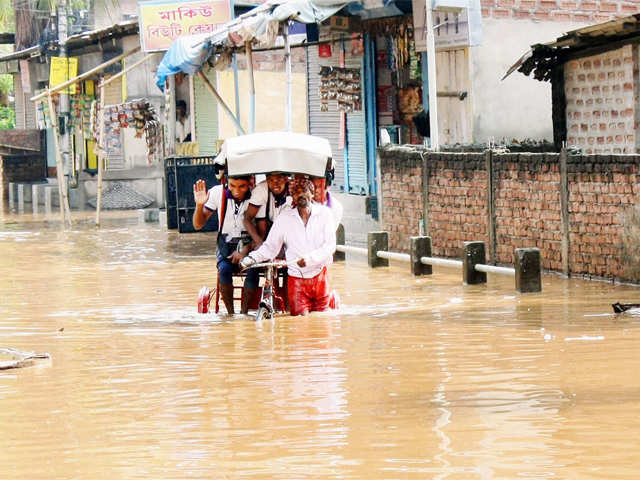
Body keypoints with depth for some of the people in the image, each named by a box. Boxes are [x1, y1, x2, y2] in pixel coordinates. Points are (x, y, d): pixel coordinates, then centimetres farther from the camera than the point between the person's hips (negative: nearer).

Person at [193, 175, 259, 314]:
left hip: (249, 244, -1)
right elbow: (198, 225, -4)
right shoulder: (218, 192, -8)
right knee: (224, 269, -30)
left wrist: (245, 250, -23)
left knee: (252, 270, -31)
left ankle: (244, 313, -15)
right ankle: (230, 313, -17)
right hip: (226, 245, 1)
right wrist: (199, 205, -23)